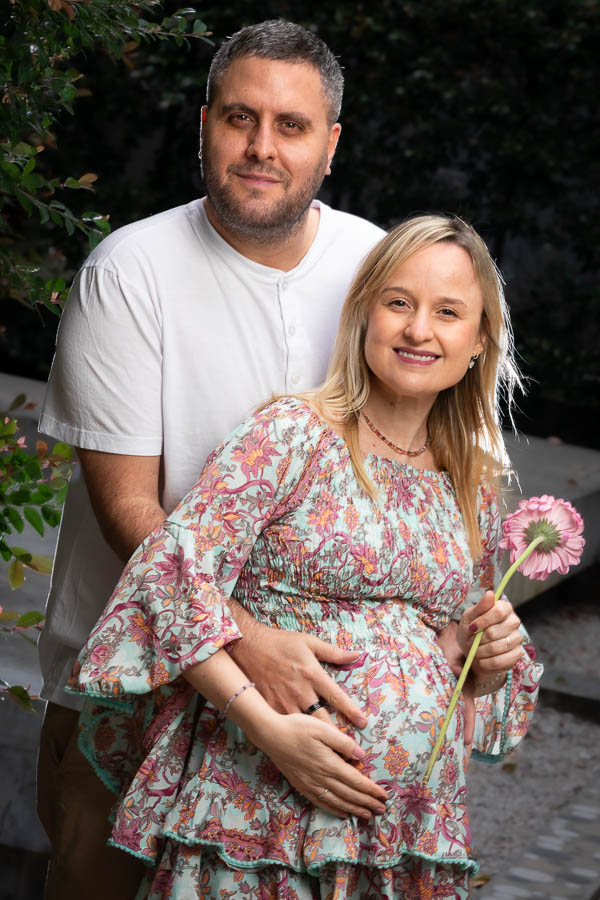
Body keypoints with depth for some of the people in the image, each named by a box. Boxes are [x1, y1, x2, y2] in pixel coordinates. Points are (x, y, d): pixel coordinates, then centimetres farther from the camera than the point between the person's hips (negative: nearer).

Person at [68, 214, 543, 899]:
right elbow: (173, 574, -15)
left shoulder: (474, 489, 13)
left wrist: (493, 655, 0)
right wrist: (270, 728, -21)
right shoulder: (294, 434, -6)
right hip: (260, 810, -5)